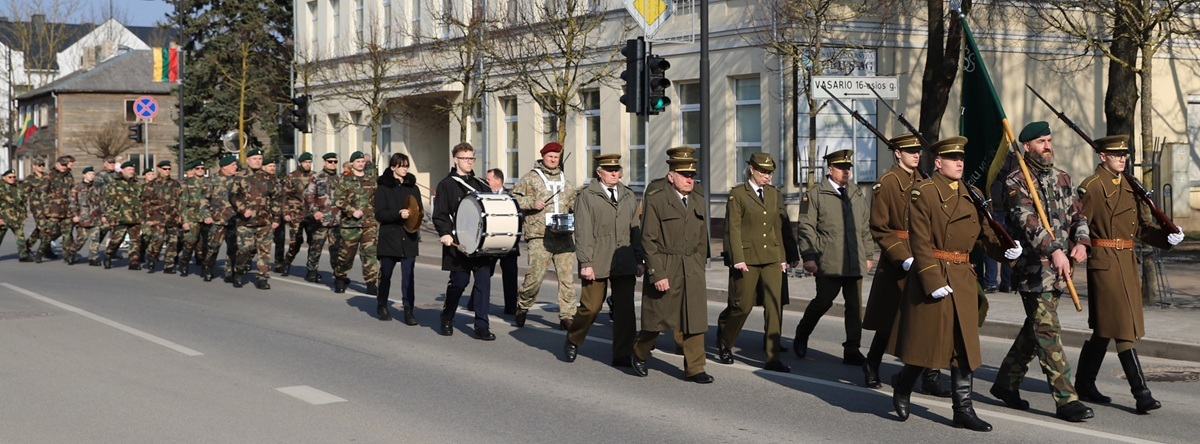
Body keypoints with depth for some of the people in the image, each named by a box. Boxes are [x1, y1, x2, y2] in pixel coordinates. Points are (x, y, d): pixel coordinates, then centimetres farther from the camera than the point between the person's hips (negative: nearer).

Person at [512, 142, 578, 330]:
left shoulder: (565, 180, 20)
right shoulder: (530, 178, 5)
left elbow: (572, 202, 30)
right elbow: (514, 198, 3)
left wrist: (577, 205, 9)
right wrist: (531, 202, -11)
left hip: (563, 235, 5)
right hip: (539, 236, -5)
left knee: (567, 276, -1)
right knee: (535, 276, -7)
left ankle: (567, 316, 4)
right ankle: (522, 306, 18)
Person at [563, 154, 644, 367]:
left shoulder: (629, 196, 15)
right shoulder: (586, 197, 1)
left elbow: (636, 229, 16)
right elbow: (583, 233, -5)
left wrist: (639, 259, 11)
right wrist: (585, 263, -11)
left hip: (624, 263, 4)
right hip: (597, 263, -4)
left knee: (625, 309, 0)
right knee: (591, 307, 0)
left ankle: (622, 355, 6)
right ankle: (572, 341, 25)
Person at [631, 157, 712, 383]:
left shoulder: (699, 201, 10)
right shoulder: (656, 201, -6)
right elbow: (649, 241, -9)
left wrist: (700, 268, 13)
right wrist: (657, 274, -15)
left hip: (692, 270, 4)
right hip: (664, 268, -4)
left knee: (695, 319, -1)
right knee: (656, 318, 6)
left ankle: (695, 368, 5)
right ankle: (639, 354, 31)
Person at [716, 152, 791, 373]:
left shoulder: (775, 194, 12)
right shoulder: (738, 194, -3)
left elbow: (780, 227, 15)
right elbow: (733, 229, -7)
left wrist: (783, 257, 12)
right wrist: (738, 259, -13)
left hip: (771, 257, 4)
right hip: (747, 258, -4)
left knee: (775, 306, -5)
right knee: (743, 305, 2)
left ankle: (773, 358, -2)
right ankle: (724, 344, 29)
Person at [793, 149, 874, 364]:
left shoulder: (858, 195, 16)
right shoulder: (815, 195, 1)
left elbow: (865, 228, 21)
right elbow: (806, 228, -2)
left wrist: (868, 255, 17)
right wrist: (808, 256, -9)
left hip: (855, 262, 5)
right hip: (828, 262, -5)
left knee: (855, 305, 2)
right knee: (823, 301, -4)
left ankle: (852, 350, 8)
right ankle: (801, 337, 20)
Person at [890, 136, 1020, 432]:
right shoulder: (923, 193, -8)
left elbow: (985, 233, 11)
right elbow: (920, 242, -13)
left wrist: (1004, 250, -9)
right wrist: (933, 282, -18)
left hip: (964, 279, 6)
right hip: (932, 276, -6)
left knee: (965, 344, 6)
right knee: (927, 340, 2)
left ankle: (963, 409, 11)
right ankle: (902, 389, 26)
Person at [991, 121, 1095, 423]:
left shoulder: (1062, 179, 14)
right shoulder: (1016, 182, -8)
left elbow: (1078, 215, 15)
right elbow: (1027, 220, -22)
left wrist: (1081, 242, -7)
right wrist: (1055, 250, -35)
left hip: (1059, 268, 7)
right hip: (1032, 268, -7)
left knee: (1034, 329, 15)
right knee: (1048, 331, -9)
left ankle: (1006, 383, 29)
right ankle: (1066, 400, -8)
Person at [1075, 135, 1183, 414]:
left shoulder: (1130, 187, 15)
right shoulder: (1091, 187, -8)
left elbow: (1142, 226, 16)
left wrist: (1167, 236, 0)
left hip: (1127, 263, 8)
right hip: (1104, 262, -8)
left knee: (1104, 328, 13)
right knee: (1123, 327, -9)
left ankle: (1084, 385, 24)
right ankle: (1141, 393, -9)